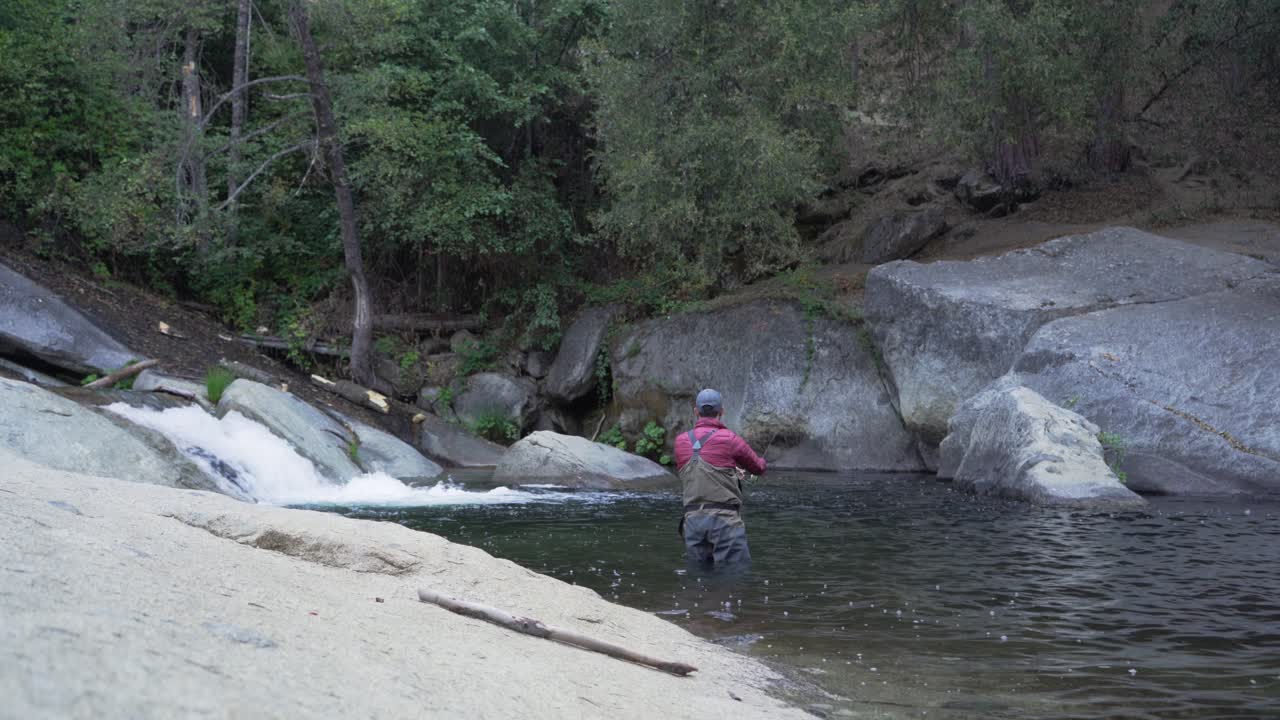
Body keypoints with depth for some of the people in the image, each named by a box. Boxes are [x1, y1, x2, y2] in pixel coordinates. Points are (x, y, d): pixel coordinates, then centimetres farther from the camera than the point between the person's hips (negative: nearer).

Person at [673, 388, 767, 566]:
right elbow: (759, 468, 9)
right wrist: (761, 463, 36)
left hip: (692, 519, 5)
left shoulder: (681, 441, 8)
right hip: (724, 518, -5)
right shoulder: (728, 438, -5)